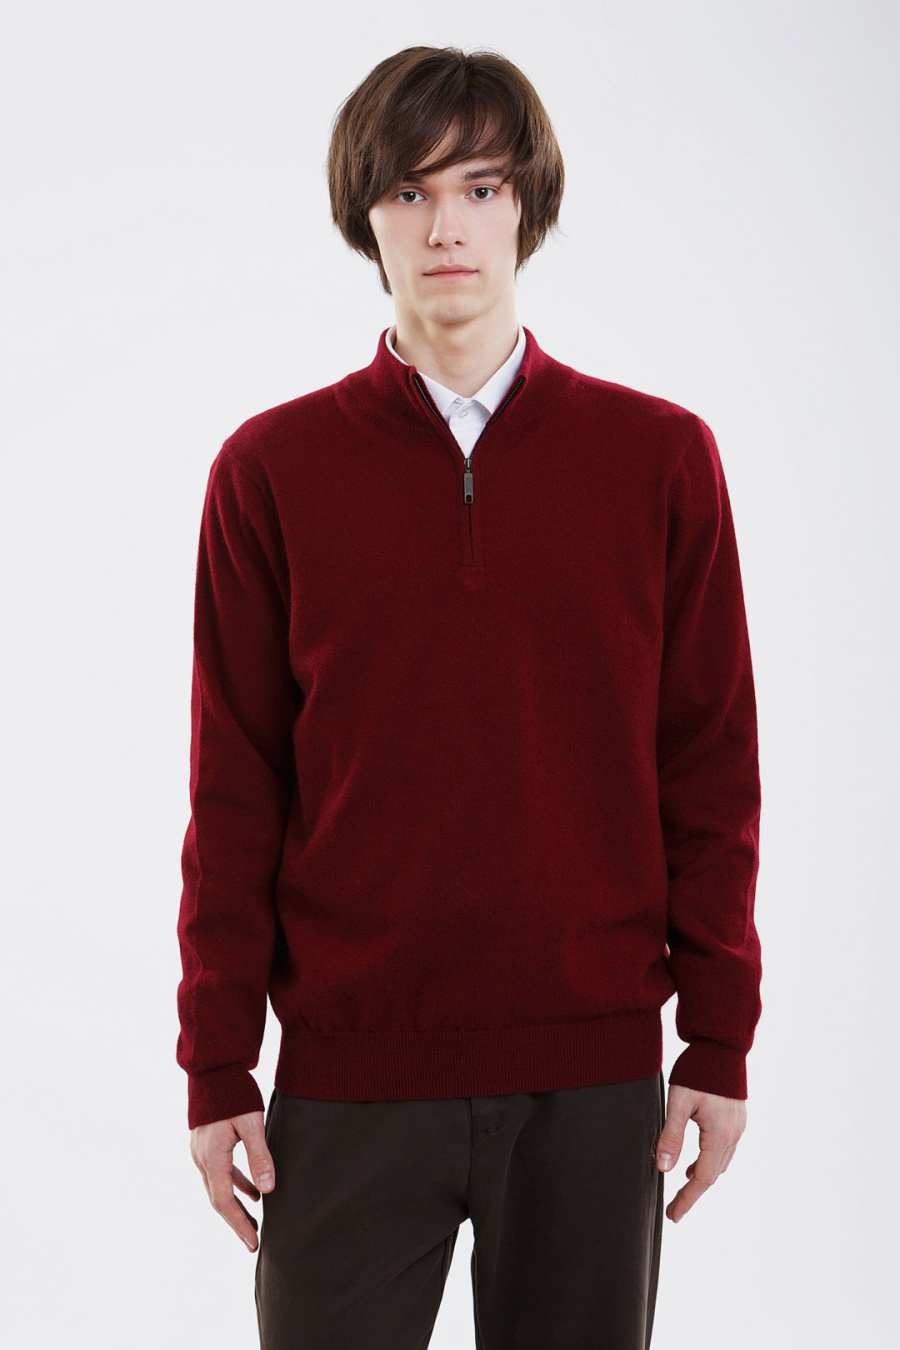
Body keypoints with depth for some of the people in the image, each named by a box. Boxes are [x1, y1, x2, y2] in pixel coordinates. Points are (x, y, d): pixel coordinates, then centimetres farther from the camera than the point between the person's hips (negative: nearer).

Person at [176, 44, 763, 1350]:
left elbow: (712, 771, 4)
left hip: (595, 1070, 1)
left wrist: (721, 1046, 1)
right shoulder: (272, 469, 2)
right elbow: (233, 793, 2)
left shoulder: (660, 457, 3)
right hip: (351, 1069, 0)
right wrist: (217, 1067, 0)